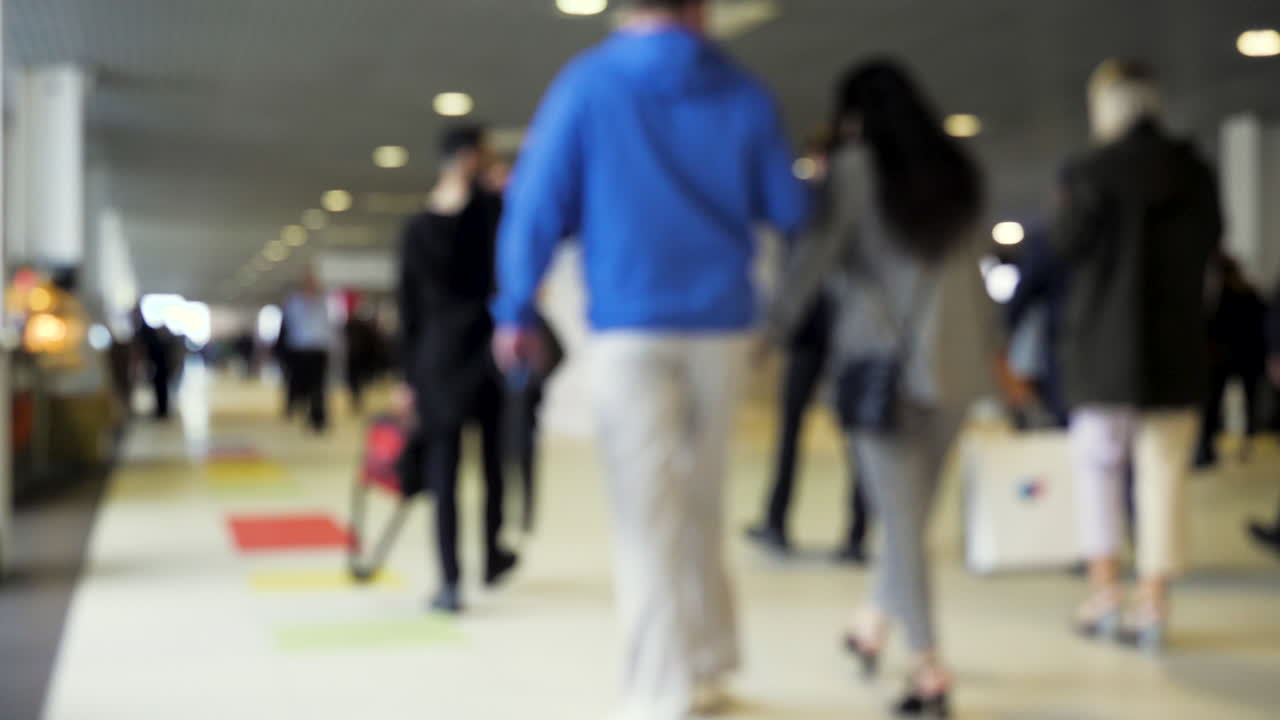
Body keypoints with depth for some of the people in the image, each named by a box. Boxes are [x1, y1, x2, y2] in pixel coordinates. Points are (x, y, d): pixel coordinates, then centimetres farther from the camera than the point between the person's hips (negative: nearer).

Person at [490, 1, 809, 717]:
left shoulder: (587, 83, -2)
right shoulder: (744, 95, 4)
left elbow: (538, 202, -4)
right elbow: (790, 209, 9)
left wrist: (518, 311, 4)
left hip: (631, 323, -3)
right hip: (721, 324, 3)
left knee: (648, 515, -2)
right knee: (702, 503, 16)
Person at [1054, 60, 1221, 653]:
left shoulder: (1095, 172, -12)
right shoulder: (1195, 174, 2)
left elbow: (1066, 244, -5)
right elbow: (1208, 243, 12)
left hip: (1105, 343, -3)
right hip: (1178, 346, 3)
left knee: (1097, 463, 13)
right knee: (1163, 475, 7)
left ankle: (1104, 591, 10)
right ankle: (1153, 604, 8)